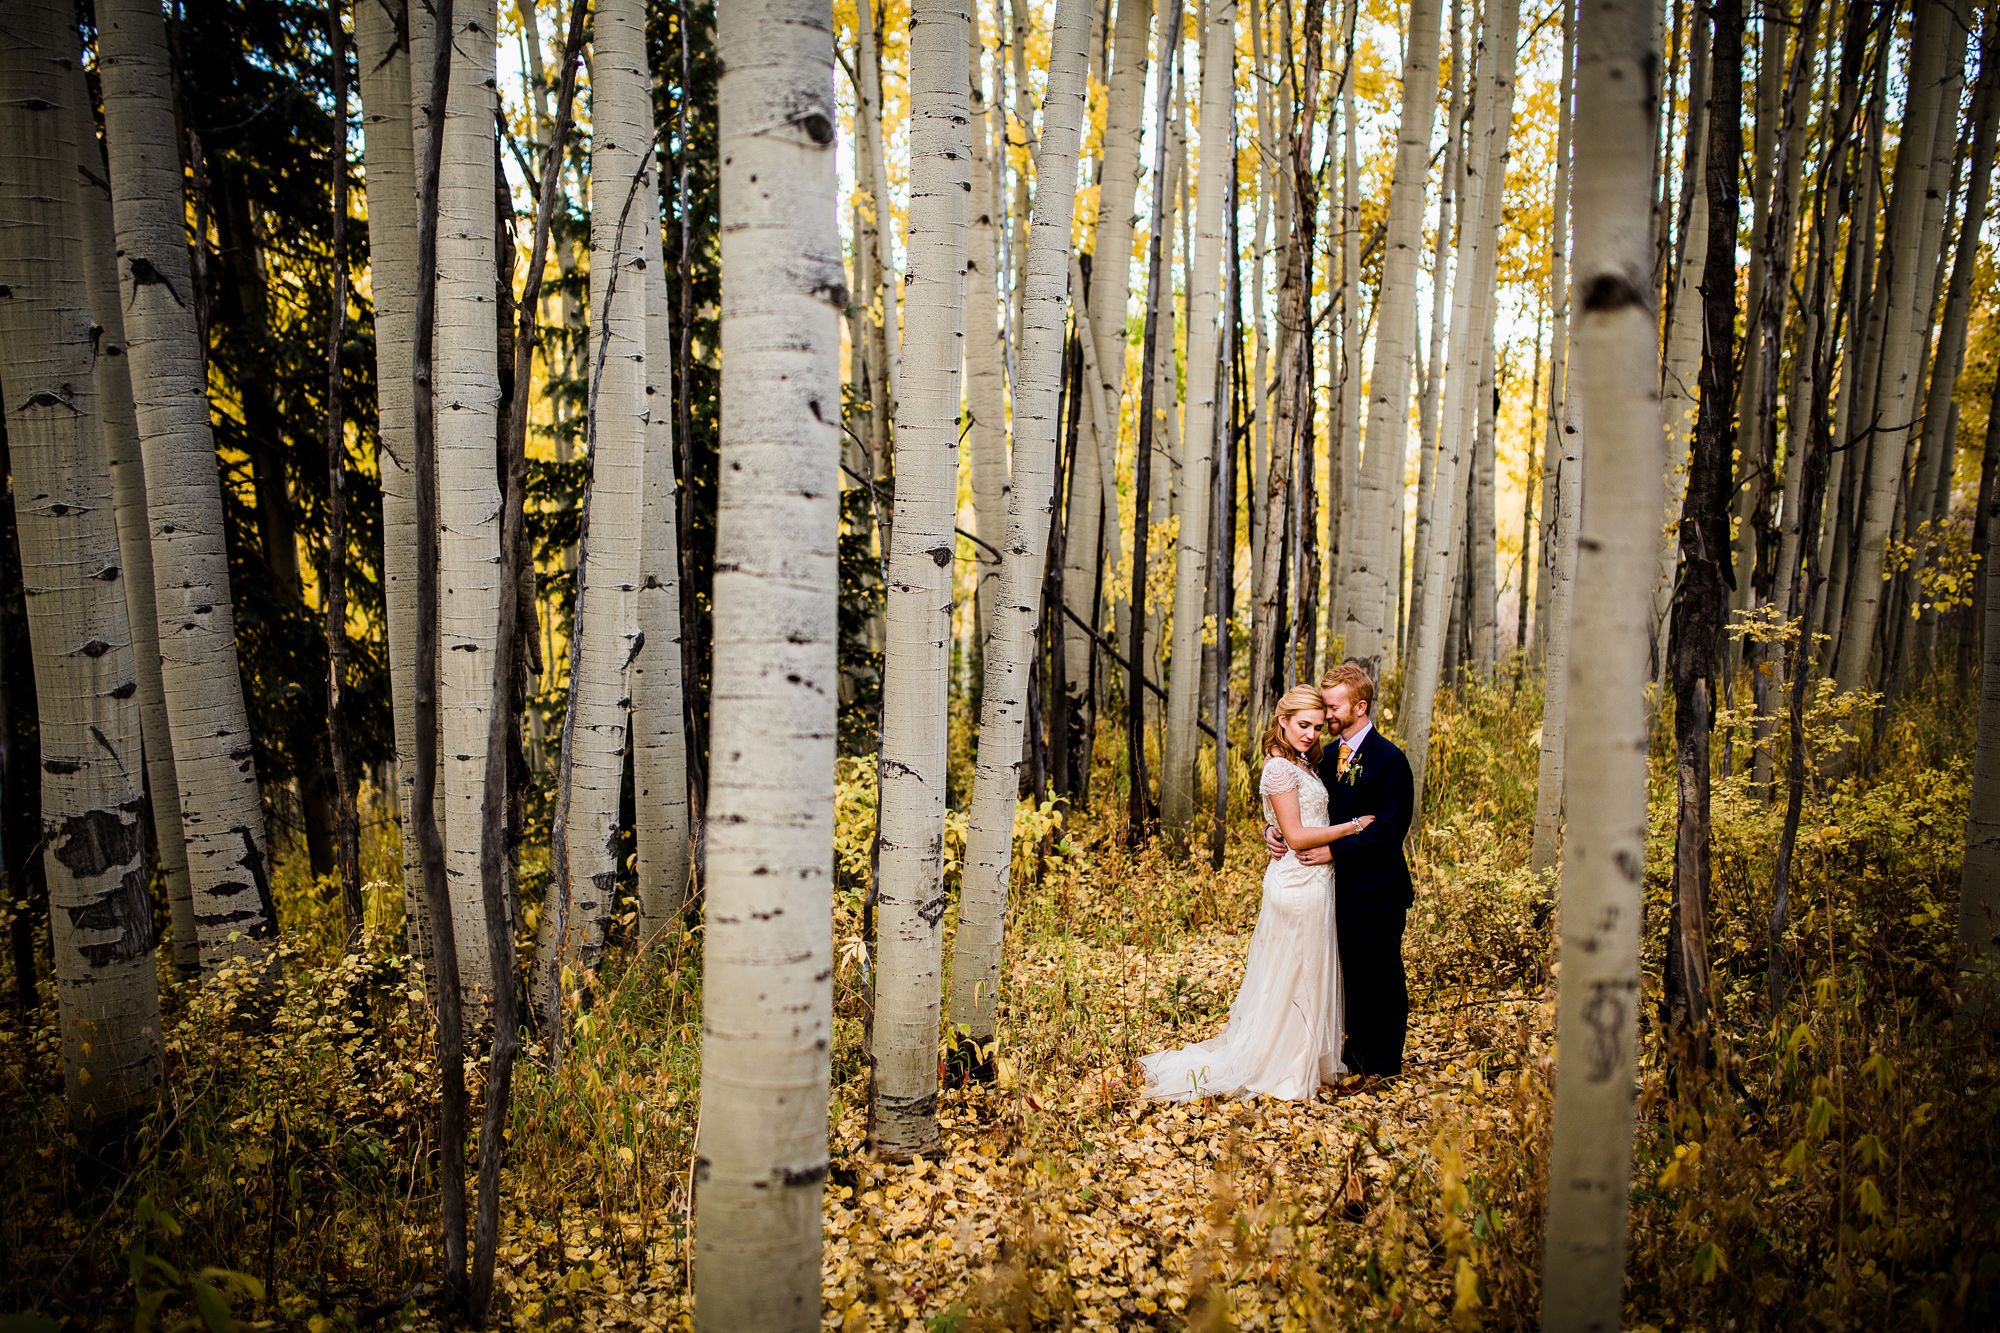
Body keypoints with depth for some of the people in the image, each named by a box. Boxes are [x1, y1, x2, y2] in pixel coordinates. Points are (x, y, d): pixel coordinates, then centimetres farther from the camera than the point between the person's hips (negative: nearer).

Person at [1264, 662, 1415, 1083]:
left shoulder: (1389, 760, -15)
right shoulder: (1331, 756, 9)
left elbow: (1390, 828, -20)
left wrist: (1334, 849, -24)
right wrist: (1275, 829, -9)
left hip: (1377, 890, -7)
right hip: (1344, 887, 7)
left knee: (1382, 976, 6)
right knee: (1353, 972, 18)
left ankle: (1385, 1062, 21)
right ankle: (1359, 1046, 34)